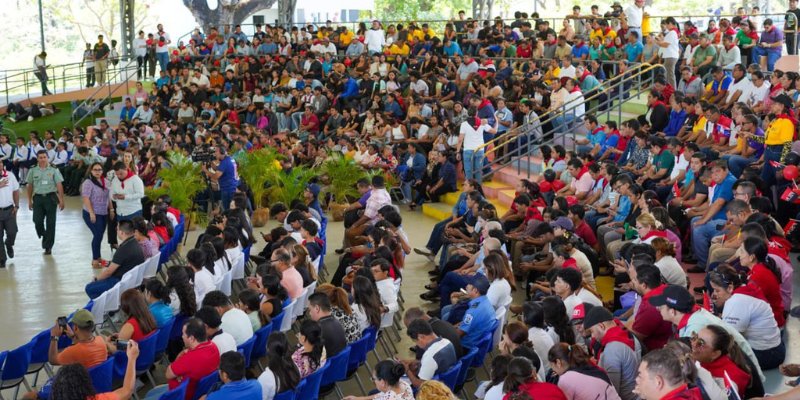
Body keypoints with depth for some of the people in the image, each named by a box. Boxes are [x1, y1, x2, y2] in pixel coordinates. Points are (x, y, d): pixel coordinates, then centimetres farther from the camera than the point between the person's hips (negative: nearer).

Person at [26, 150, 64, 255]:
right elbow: (30, 186, 12)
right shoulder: (33, 171, 5)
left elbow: (59, 186, -3)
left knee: (50, 223, 1)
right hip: (38, 198, 1)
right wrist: (30, 200, 11)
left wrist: (61, 200, -8)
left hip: (51, 197, -1)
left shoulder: (53, 171, -1)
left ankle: (48, 246, 11)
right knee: (37, 220, -7)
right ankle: (43, 236, 24)